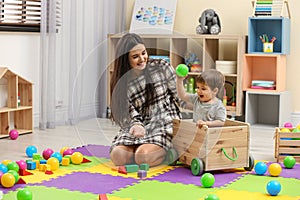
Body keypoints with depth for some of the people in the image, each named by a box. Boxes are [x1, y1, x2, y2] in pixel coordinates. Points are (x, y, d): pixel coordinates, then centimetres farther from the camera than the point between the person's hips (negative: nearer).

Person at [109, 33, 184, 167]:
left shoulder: (161, 67, 0)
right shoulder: (121, 83, 5)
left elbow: (179, 97, 4)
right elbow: (131, 112, -2)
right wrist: (137, 125, -25)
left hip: (164, 125, -3)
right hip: (140, 126, 3)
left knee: (144, 157, -30)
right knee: (118, 156, -24)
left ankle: (166, 152, 1)